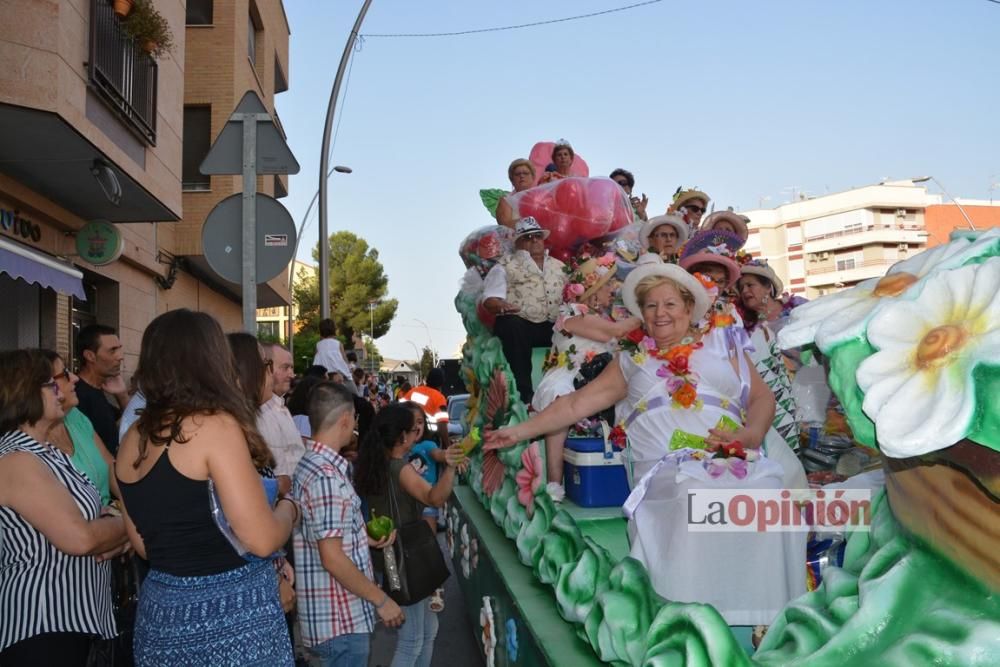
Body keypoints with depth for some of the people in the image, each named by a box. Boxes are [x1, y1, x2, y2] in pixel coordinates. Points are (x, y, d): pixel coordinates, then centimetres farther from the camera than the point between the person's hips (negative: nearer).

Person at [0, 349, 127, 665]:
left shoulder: (44, 451, 11)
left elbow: (84, 514, 15)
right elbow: (79, 538, -26)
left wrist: (112, 526, -8)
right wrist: (126, 525, -7)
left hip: (70, 614, 10)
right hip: (42, 623, -10)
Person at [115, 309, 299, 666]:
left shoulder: (132, 440, 5)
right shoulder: (215, 425, -18)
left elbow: (144, 544, 14)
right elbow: (263, 539, -20)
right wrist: (288, 505, -1)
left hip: (161, 611, 7)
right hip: (232, 615, -7)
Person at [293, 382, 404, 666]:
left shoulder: (309, 464, 8)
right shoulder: (327, 475, -22)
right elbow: (332, 558, -24)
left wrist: (366, 540, 18)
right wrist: (382, 600, -16)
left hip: (337, 615, 9)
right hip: (340, 621, -9)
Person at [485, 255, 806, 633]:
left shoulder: (719, 345, 22)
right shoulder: (632, 362, 24)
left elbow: (762, 397, 14)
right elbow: (576, 404, 21)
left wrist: (750, 434, -7)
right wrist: (519, 432, 16)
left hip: (737, 459, 0)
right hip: (668, 469, 0)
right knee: (694, 497, -35)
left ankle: (764, 620, -18)